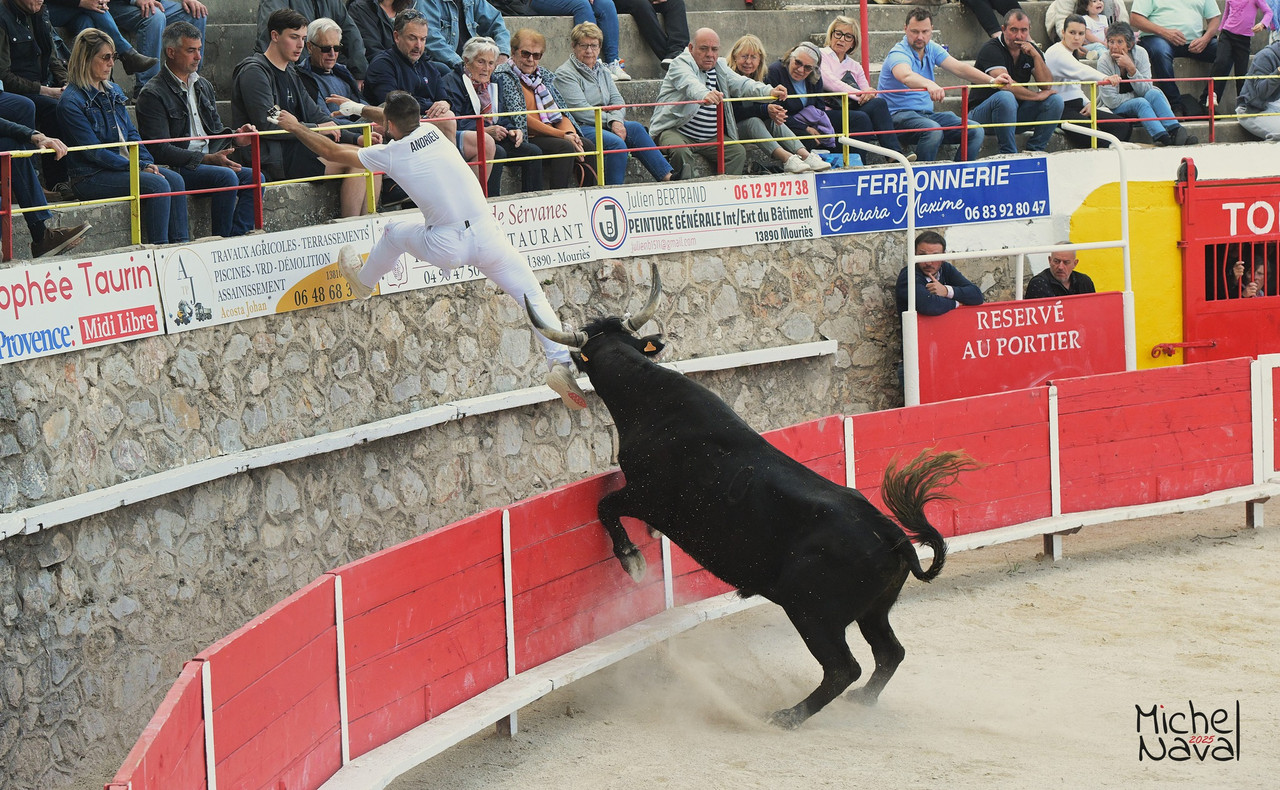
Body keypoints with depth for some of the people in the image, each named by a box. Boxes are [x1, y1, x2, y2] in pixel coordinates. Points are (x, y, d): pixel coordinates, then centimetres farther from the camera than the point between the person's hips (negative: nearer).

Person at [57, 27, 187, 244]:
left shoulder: (113, 91, 15)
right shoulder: (71, 102, -12)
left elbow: (131, 133, 18)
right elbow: (94, 152, -16)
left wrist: (148, 163, -2)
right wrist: (140, 168, -19)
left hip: (123, 165, 8)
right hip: (91, 176, -8)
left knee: (174, 180, -15)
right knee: (157, 185, -26)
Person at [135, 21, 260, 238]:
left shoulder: (204, 86, 19)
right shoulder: (152, 94, -7)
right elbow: (160, 150, -14)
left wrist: (235, 138, 0)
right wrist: (207, 159, -21)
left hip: (208, 161, 8)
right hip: (176, 169, -8)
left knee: (253, 177, -17)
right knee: (226, 177, -30)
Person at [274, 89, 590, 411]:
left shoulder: (389, 154, 1)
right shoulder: (432, 131, 13)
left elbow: (331, 151, 13)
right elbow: (404, 120, 38)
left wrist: (295, 126, 29)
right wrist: (357, 108, 52)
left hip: (446, 248, -2)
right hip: (487, 235, 2)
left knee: (394, 232, 29)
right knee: (533, 298, 7)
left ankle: (363, 282, 53)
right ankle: (560, 362, -13)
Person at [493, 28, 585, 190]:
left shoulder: (544, 75, 20)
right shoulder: (504, 77, -4)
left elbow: (561, 111, 17)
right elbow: (521, 118, -13)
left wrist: (570, 133, -8)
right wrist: (562, 135, -18)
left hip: (550, 136, 7)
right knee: (564, 147, -30)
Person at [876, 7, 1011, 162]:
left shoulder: (931, 49, 9)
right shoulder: (898, 54, -15)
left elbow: (958, 68, 1)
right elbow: (906, 76, -38)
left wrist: (991, 80, -13)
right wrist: (929, 85, -59)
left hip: (926, 113, 8)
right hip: (899, 114, -8)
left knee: (975, 131, -10)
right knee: (933, 130, -38)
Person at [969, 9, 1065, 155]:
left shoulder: (1031, 49, 5)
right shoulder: (991, 49, -15)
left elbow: (1047, 85, -4)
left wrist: (1036, 56, -15)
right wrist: (1037, 96, -17)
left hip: (1016, 112, 6)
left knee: (1055, 100, -12)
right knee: (1006, 97, -38)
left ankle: (1034, 151, -12)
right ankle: (1008, 153, -30)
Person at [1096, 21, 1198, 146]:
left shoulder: (1140, 53, -9)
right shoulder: (1104, 63, -16)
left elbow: (1146, 89, -15)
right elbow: (1111, 101, -18)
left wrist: (1131, 68, -27)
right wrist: (1137, 96, -11)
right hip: (1117, 110, -3)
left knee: (1154, 94, -28)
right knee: (1140, 102, -32)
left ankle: (1176, 131, -42)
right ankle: (1161, 137, -50)